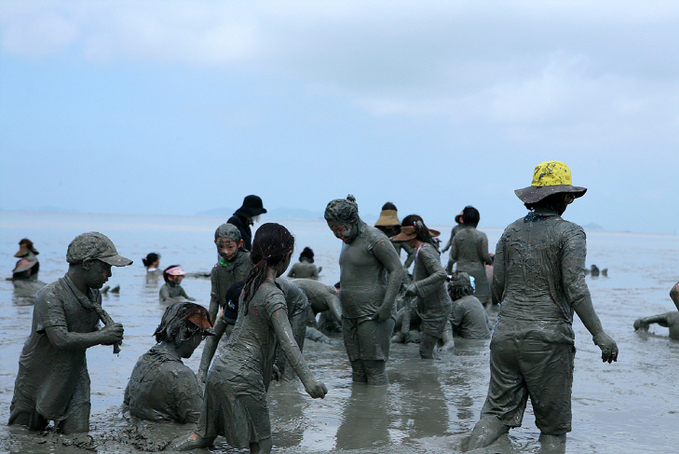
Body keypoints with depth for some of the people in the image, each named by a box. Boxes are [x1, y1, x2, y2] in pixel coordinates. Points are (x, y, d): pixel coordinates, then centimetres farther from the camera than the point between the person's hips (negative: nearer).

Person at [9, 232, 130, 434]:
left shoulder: (94, 295, 1)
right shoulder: (51, 296, -25)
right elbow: (61, 339, -35)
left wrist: (113, 335, -10)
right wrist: (102, 336, -29)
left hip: (74, 379, 6)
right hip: (38, 378, -5)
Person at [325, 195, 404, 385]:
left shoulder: (375, 239, -12)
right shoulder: (348, 240, 15)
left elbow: (397, 270, -14)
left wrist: (386, 306, -19)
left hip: (373, 314, -8)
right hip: (350, 315, 9)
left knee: (375, 369, -6)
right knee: (357, 371, 10)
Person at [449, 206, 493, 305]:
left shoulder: (457, 235, 0)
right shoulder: (481, 236, -9)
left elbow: (453, 256, 3)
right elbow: (485, 256, -7)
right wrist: (490, 261, 14)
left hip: (461, 272, 3)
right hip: (478, 273, -3)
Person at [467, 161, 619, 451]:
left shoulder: (511, 231, 10)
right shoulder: (569, 233, -5)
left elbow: (497, 288, 12)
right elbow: (575, 289, -14)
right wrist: (599, 334, -11)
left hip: (506, 333, 4)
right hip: (548, 337, -4)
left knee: (497, 411, 9)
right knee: (553, 426, 7)